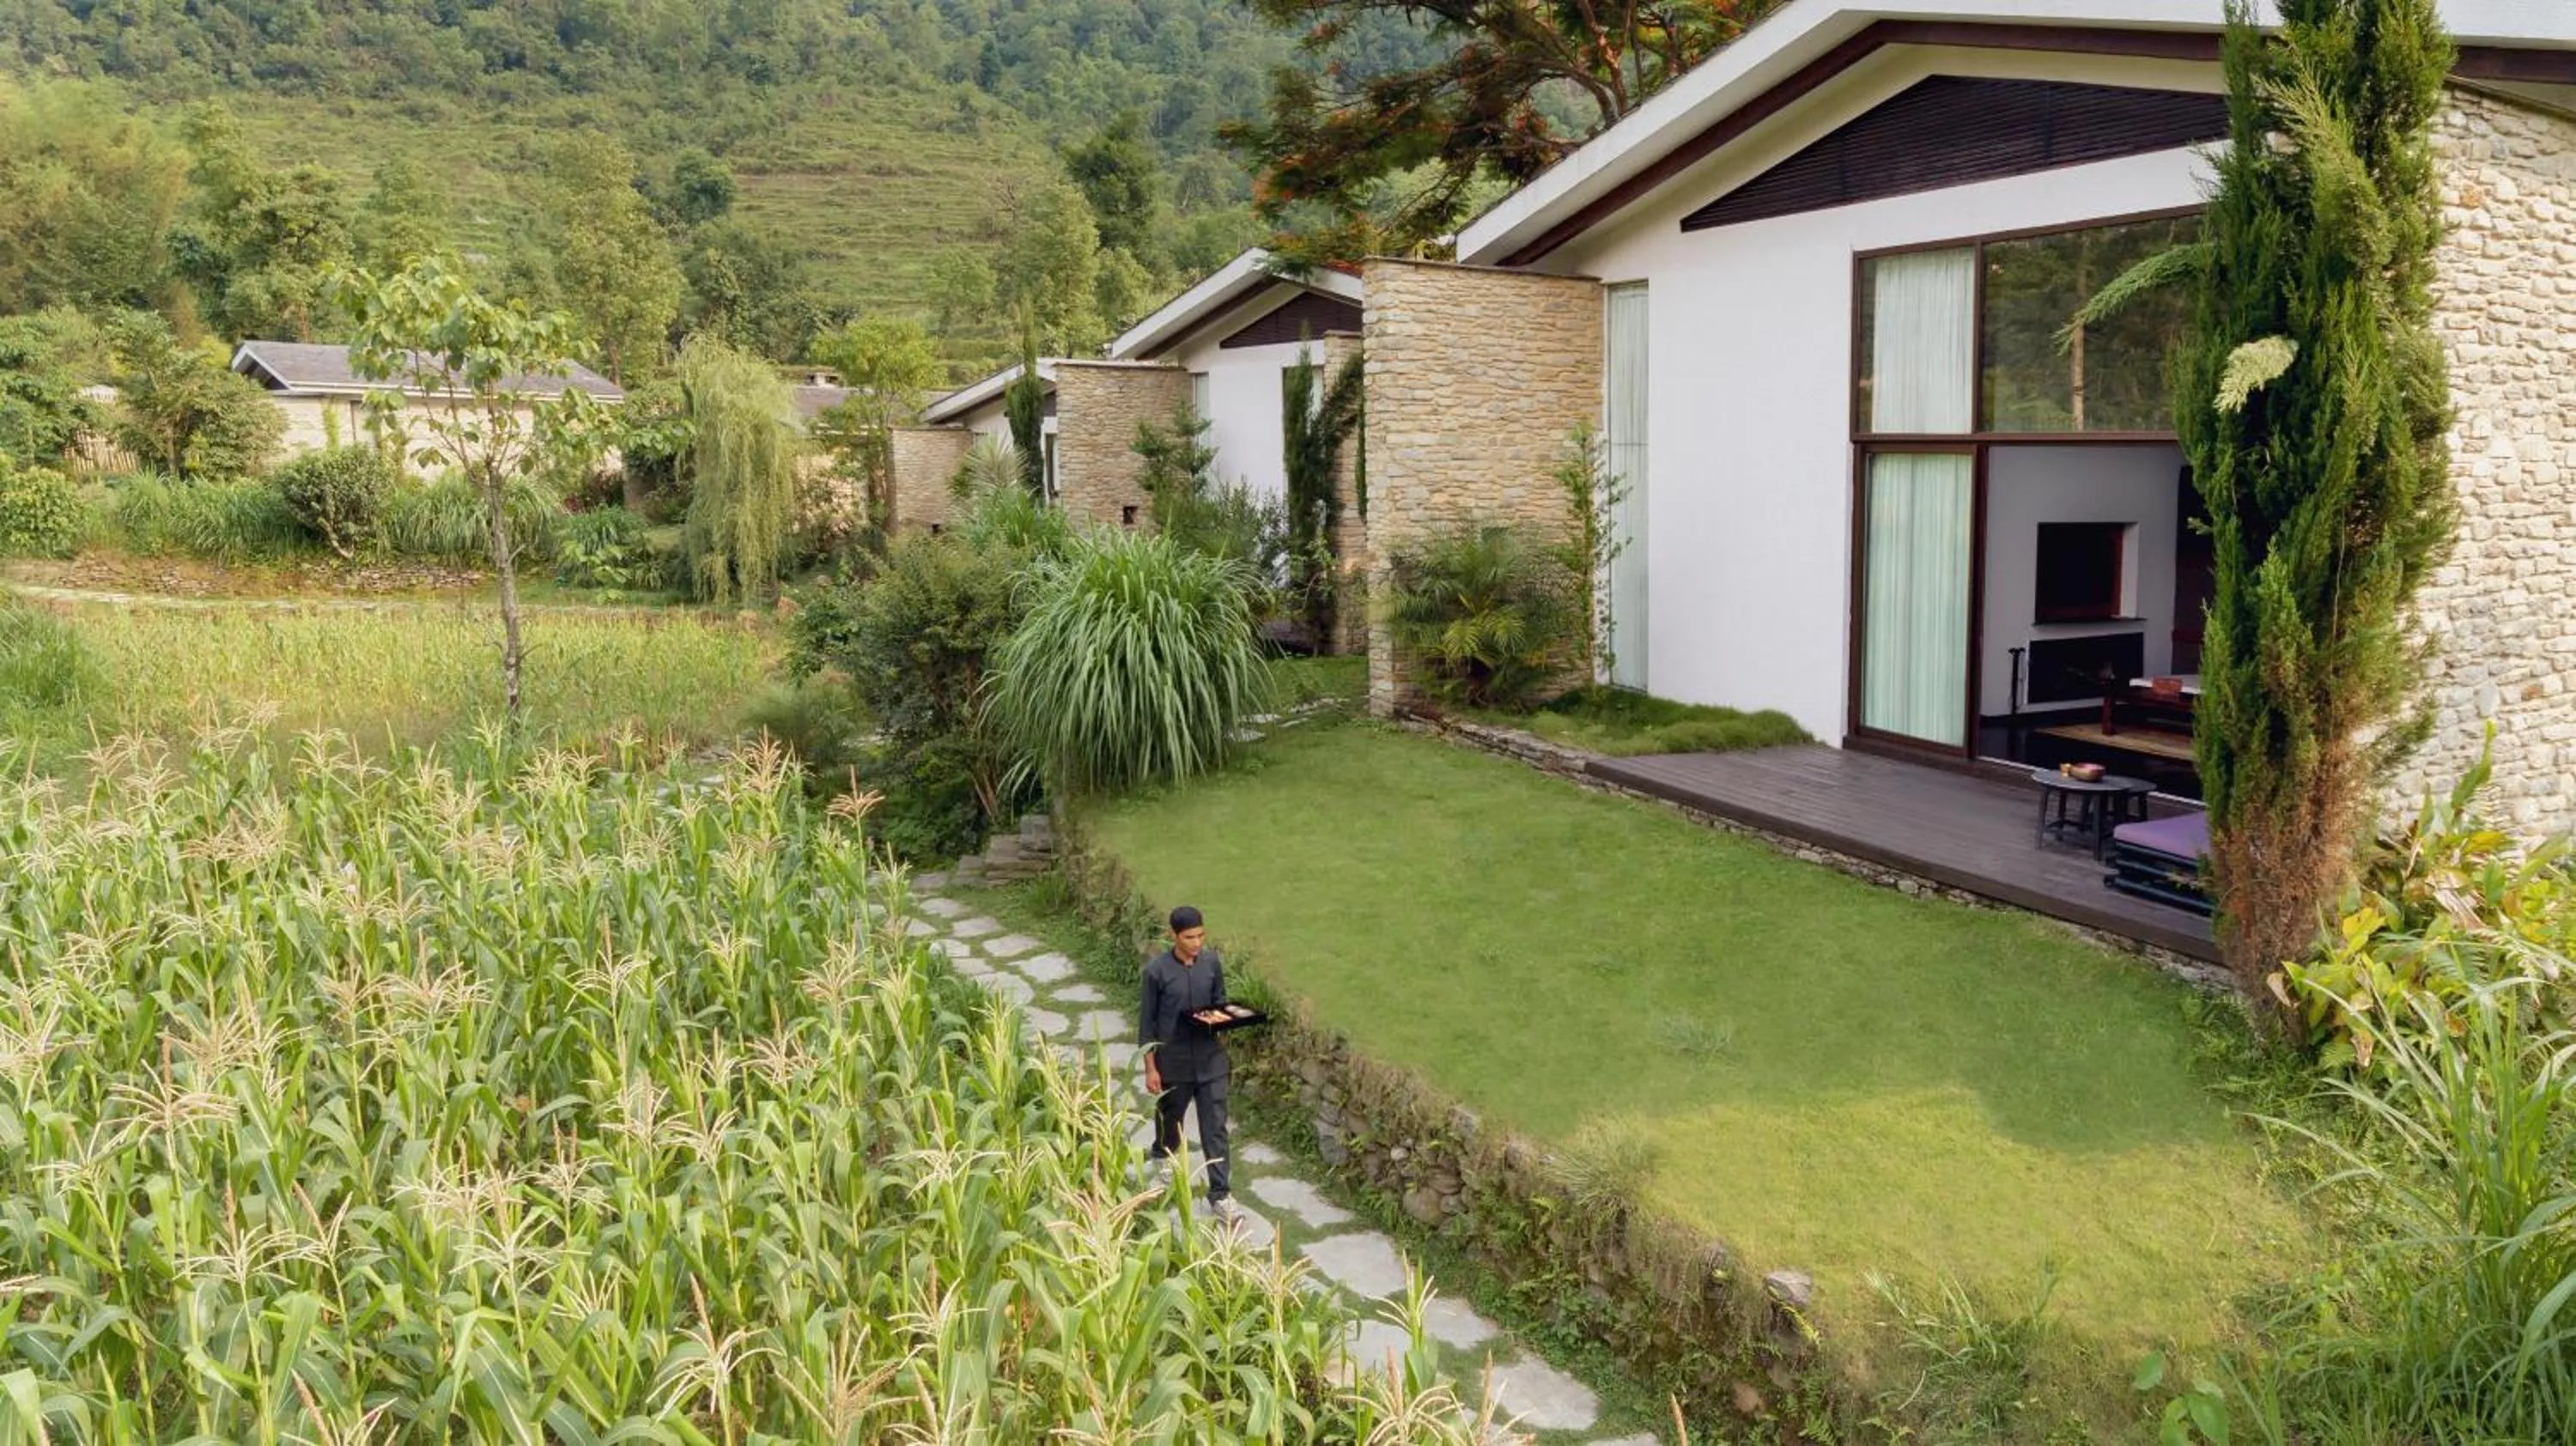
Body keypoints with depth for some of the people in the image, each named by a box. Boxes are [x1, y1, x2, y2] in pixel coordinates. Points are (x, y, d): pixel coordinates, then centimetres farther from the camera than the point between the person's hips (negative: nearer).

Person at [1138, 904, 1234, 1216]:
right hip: (1173, 1061, -2)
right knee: (1170, 1115, 21)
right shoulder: (1157, 969, -15)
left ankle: (1219, 1193, 9)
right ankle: (1161, 1155, 52)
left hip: (1210, 1059, 2)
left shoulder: (1212, 962, -4)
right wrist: (1150, 1067, -9)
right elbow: (1147, 1021, -9)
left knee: (1215, 1126, 0)